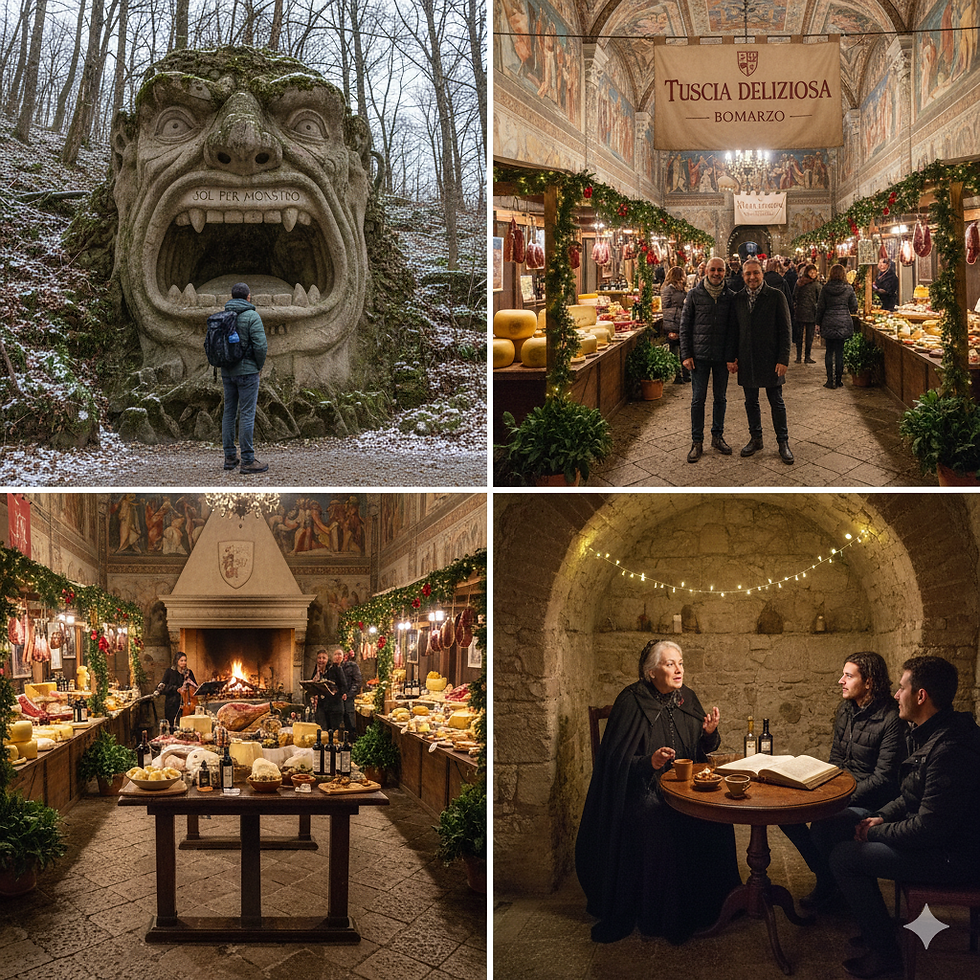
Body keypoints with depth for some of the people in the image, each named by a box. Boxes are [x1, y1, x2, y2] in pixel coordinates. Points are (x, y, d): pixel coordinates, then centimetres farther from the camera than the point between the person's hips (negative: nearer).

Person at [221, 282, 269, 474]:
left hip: (227, 372, 6)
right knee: (247, 414, -5)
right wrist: (260, 366, -1)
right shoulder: (252, 316, -11)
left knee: (229, 412, 12)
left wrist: (223, 365, 16)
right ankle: (248, 461, -4)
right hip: (247, 371, -6)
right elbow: (261, 345, -17)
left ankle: (230, 457, 16)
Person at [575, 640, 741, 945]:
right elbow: (616, 760, -9)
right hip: (642, 788, -5)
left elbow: (702, 751, 16)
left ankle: (707, 905, -6)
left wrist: (710, 733, -6)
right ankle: (661, 916, -16)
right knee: (662, 822, -32)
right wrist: (649, 762, -26)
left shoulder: (687, 698, 10)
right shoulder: (631, 702, -7)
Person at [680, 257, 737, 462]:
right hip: (700, 356, -2)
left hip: (722, 357, 2)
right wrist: (686, 355, -6)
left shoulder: (730, 297, 3)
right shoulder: (694, 295, -1)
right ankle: (697, 442, 9)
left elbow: (733, 328, 5)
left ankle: (717, 436, 24)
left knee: (720, 398, 11)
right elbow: (685, 327, 0)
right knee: (698, 399, 1)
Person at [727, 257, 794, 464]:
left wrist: (783, 359, -12)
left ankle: (783, 442, 14)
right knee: (751, 402, 12)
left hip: (770, 360, -3)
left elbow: (785, 329, -6)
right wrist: (731, 357, 3)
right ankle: (755, 439, 26)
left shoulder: (776, 296, -5)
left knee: (776, 403, 3)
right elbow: (733, 330, 11)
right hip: (746, 360, 4)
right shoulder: (737, 299, 6)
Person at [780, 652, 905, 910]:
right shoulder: (846, 711, 8)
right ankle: (825, 878, 7)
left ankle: (828, 885, 0)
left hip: (870, 804, -8)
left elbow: (882, 778, -19)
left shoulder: (891, 720, -17)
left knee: (822, 826, -30)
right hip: (842, 793, 8)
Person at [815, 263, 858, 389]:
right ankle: (839, 380, 8)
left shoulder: (825, 289, -2)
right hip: (844, 324, 0)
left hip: (828, 324, 0)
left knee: (829, 352, 5)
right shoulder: (849, 288, -2)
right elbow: (854, 307, 2)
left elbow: (820, 307, 3)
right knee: (840, 352, 5)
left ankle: (830, 380, 3)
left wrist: (818, 322, 13)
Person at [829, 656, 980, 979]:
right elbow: (912, 796, 17)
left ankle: (884, 952, 4)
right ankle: (876, 928, 26)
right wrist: (881, 817, 2)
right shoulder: (929, 734, 5)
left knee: (843, 856, -13)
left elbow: (927, 829, -28)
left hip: (952, 855, -11)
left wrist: (875, 832, -13)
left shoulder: (949, 750, -29)